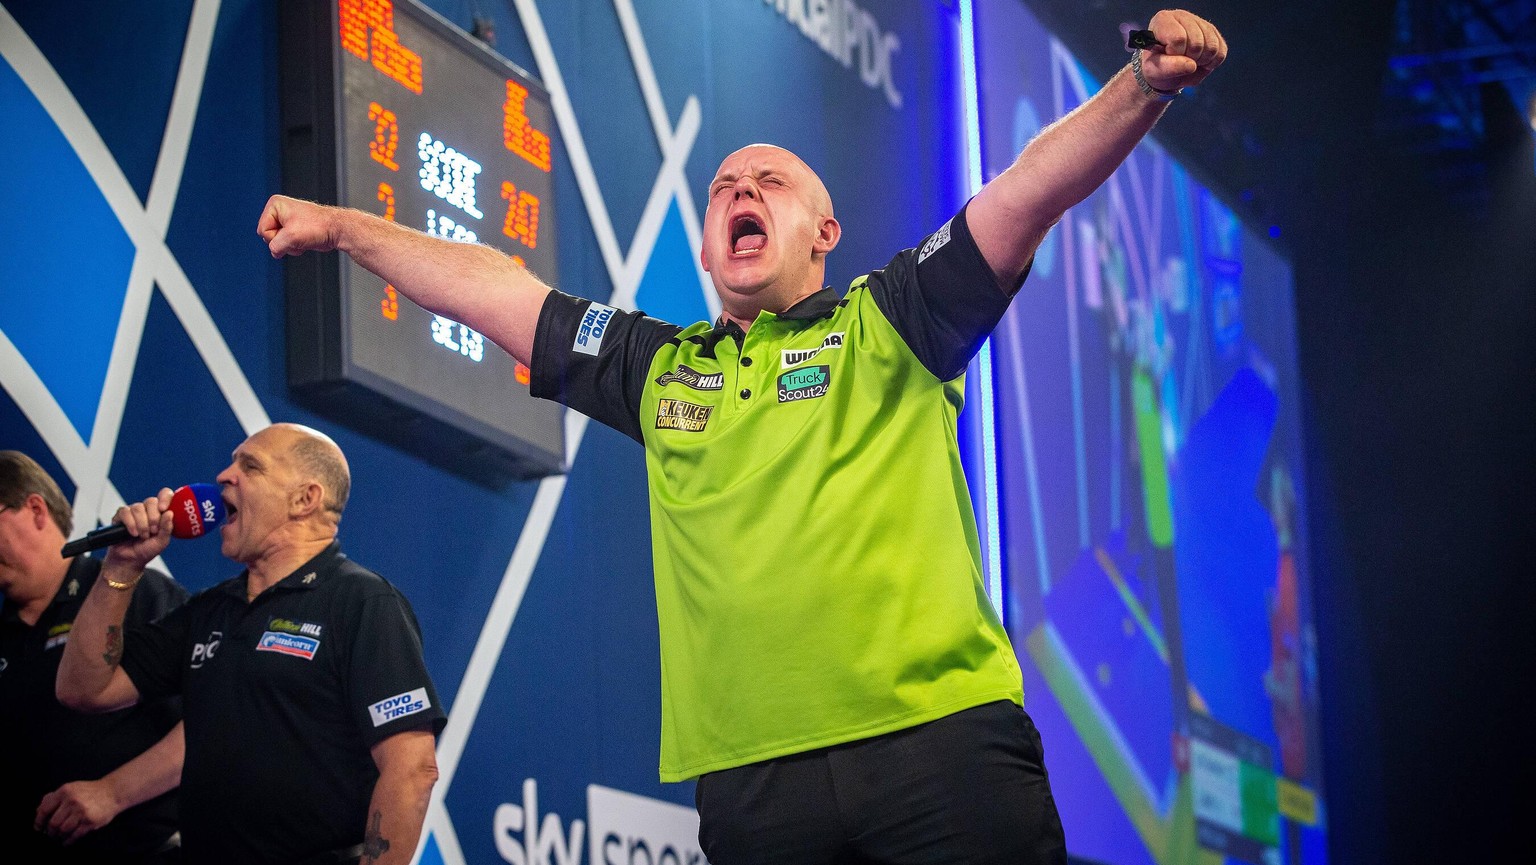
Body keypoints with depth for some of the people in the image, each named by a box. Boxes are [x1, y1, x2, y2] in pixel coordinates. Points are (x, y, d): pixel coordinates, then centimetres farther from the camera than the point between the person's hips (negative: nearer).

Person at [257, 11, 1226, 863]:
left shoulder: (890, 326, 10)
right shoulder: (658, 368, 22)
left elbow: (1029, 192, -2)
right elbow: (493, 290, 27)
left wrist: (1142, 87, -16)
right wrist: (339, 225, 29)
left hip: (943, 742, -3)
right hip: (753, 780, 3)